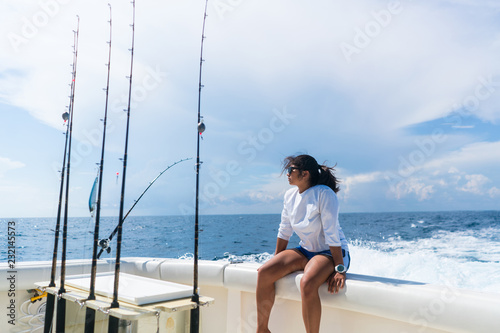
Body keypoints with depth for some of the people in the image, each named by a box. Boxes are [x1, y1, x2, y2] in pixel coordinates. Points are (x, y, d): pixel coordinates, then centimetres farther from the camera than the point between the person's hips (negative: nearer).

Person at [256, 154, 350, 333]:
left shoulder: (324, 194, -20)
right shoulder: (290, 195, 1)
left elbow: (332, 234, -22)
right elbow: (284, 230, 9)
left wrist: (340, 269, -22)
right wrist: (277, 262, 13)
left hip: (330, 252, -7)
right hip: (305, 251, 7)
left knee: (307, 283, -37)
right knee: (264, 272, -11)